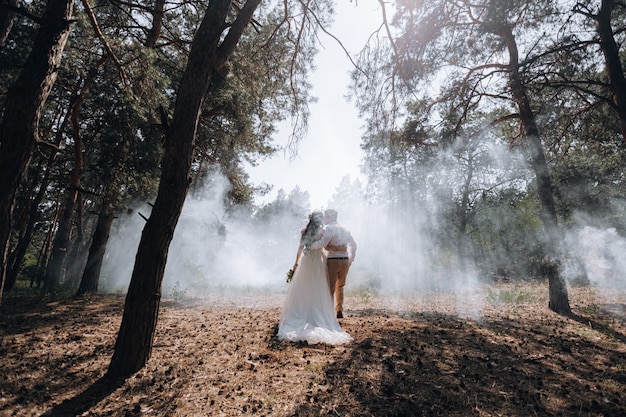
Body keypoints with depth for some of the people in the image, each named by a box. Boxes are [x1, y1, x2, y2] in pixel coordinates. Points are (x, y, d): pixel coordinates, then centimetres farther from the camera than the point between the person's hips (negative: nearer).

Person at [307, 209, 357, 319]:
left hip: (333, 261, -6)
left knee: (330, 288, 6)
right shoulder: (345, 229, 14)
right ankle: (339, 310, 13)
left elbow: (322, 243, -24)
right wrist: (350, 260, 29)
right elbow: (353, 245, 21)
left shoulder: (329, 228, -9)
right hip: (345, 261, 6)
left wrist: (309, 246, -10)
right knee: (340, 286, 22)